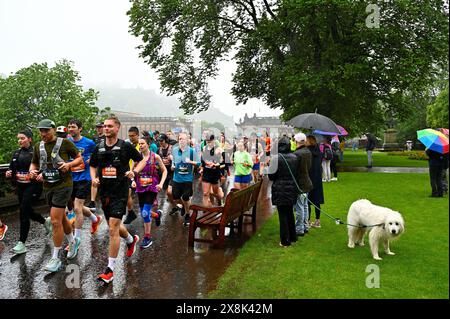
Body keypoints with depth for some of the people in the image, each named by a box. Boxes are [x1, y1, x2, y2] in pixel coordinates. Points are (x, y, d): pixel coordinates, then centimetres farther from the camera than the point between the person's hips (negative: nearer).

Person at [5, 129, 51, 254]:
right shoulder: (16, 153, 11)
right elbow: (11, 168, 17)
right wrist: (9, 173, -4)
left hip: (33, 186, -7)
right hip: (20, 186, 7)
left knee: (23, 211, -11)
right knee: (27, 211, 14)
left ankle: (21, 244, -3)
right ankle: (45, 221, 44)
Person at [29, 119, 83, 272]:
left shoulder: (65, 143, -7)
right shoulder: (38, 147, 8)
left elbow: (80, 158, 0)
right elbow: (34, 163, 18)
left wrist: (69, 164, -19)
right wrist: (32, 171, -4)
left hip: (63, 185, -6)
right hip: (48, 186, 6)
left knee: (55, 221, -10)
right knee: (61, 218, 19)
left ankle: (55, 258, 1)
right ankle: (72, 242, 43)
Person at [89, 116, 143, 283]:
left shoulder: (126, 146, -6)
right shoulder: (99, 147, 6)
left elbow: (141, 160, 6)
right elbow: (93, 166, 18)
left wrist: (134, 171, -10)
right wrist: (94, 178, -1)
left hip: (120, 192, -6)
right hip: (104, 192, 6)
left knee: (113, 229, -10)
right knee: (114, 227, 19)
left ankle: (110, 269, -1)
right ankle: (131, 240, 51)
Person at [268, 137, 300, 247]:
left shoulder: (276, 158, -14)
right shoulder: (295, 157, 1)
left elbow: (271, 176, -10)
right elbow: (297, 174, 8)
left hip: (280, 190, -5)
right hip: (292, 189, 5)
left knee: (283, 215, 2)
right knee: (290, 213, 19)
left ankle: (285, 241, 8)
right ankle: (293, 237, 29)